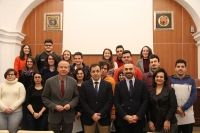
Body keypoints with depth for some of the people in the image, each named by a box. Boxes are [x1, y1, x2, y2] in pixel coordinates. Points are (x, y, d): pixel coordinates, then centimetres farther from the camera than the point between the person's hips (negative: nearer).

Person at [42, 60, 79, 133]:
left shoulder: (73, 82, 0)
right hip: (54, 116, -1)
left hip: (68, 116, 1)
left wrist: (70, 105, -12)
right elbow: (44, 98, -2)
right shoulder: (49, 81, -5)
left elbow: (76, 97, 7)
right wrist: (55, 106, -15)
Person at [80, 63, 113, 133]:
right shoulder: (84, 85, 2)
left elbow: (110, 101, -3)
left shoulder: (107, 85, 3)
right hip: (89, 118, 0)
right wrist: (92, 114, -11)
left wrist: (101, 114, -11)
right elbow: (83, 102, -2)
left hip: (103, 117, 0)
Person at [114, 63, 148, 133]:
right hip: (123, 120, 0)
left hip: (138, 120, 0)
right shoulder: (118, 85, 4)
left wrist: (138, 116, -11)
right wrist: (125, 116, -12)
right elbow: (116, 102, -2)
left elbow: (145, 101, -1)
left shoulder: (142, 84, 4)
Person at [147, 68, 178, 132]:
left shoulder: (170, 90, 0)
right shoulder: (150, 91, 7)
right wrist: (149, 121, -3)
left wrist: (168, 120, -12)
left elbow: (173, 106, -6)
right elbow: (148, 108, 6)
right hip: (154, 124, 3)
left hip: (168, 123, -2)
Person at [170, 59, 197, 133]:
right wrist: (176, 108, -13)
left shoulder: (191, 80, 5)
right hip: (174, 114, -1)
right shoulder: (170, 80, 2)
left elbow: (193, 97, -3)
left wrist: (183, 108, -11)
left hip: (188, 115, 1)